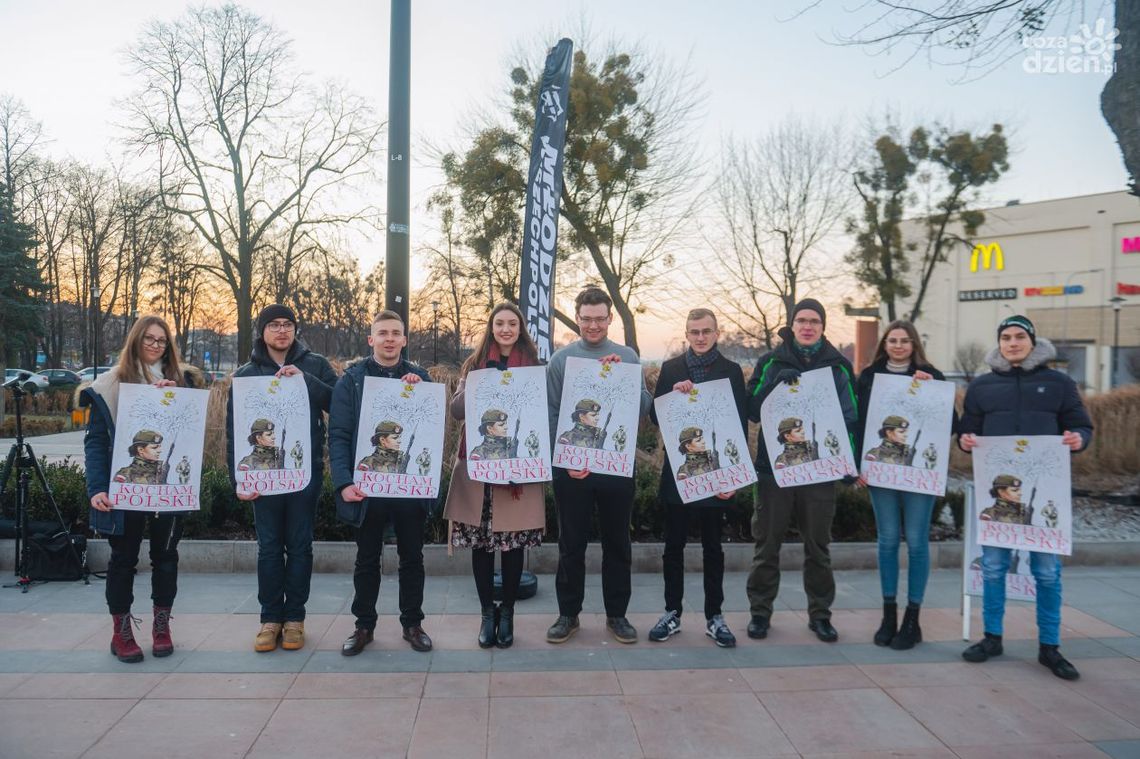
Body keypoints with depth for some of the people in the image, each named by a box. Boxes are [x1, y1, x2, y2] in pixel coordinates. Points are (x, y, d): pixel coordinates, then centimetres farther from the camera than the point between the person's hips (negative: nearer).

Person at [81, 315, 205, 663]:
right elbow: (95, 440, -5)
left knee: (165, 555, 10)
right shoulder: (110, 384, -2)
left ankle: (162, 626, 23)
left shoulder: (180, 380, 5)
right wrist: (97, 488, -15)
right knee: (124, 558, 7)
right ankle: (121, 631, 19)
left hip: (169, 486, 2)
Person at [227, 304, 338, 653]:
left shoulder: (315, 365, 3)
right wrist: (238, 478, -5)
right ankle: (271, 617, 18)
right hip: (263, 472, 1)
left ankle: (294, 616, 18)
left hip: (305, 470, -1)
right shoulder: (246, 373, 4)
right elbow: (233, 429, 2)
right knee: (269, 547, 7)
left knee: (300, 545, 7)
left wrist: (305, 379, -18)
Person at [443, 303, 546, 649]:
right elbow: (456, 410, 2)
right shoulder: (475, 364, 10)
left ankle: (507, 613, 19)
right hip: (479, 466, 1)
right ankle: (487, 613, 19)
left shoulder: (533, 365, 6)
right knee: (481, 541, 4)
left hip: (519, 465, -1)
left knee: (514, 541, 3)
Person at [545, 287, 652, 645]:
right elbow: (551, 413, 0)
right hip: (571, 466, -1)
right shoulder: (562, 358, 1)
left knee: (617, 543, 11)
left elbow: (645, 406, -1)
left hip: (617, 465, 1)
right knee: (571, 544, 9)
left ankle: (616, 614, 25)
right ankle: (568, 614, 22)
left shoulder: (627, 357, 4)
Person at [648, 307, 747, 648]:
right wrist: (674, 395, -16)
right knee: (673, 545, 8)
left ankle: (714, 616, 20)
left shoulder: (732, 371, 2)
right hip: (678, 471, 1)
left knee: (712, 546, 10)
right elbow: (654, 417, 3)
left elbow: (741, 422, 0)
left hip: (715, 471, -1)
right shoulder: (671, 369, 4)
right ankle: (672, 613, 20)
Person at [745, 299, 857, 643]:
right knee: (767, 544, 6)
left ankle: (820, 613, 24)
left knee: (818, 546, 11)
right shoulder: (771, 362, 4)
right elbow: (752, 410, -3)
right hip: (774, 466, -1)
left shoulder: (839, 367, 6)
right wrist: (776, 383, -19)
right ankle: (760, 611, 18)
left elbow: (849, 417, 4)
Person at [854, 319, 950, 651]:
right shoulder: (869, 376, 7)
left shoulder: (931, 376, 3)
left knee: (916, 541, 1)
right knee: (887, 540, 7)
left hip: (919, 471, -1)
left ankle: (912, 619, 12)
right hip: (881, 468, 1)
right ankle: (888, 615, 17)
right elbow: (859, 421, 5)